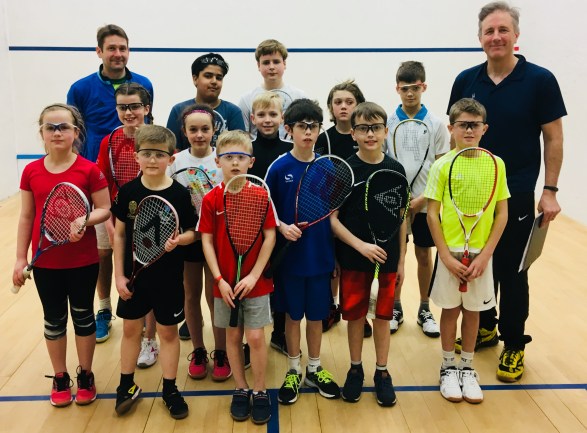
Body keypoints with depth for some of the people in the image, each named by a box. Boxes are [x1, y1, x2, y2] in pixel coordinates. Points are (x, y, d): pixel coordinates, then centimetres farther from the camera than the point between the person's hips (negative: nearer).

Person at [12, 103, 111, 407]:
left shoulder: (89, 170, -10)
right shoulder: (31, 172, -1)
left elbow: (105, 210, -7)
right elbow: (26, 217, 3)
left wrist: (83, 221, -27)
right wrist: (20, 258, 3)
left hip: (83, 261, -2)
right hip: (45, 262, 2)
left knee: (83, 316, 12)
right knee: (54, 319, 14)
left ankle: (85, 376, 29)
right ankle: (60, 378, 31)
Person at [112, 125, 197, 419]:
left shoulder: (179, 194, -11)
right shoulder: (128, 192, -6)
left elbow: (191, 232, -3)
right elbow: (119, 234, 0)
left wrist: (179, 240, -26)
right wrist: (119, 274, -2)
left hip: (168, 276, -2)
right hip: (134, 273, 2)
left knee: (168, 331, 11)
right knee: (130, 329, 14)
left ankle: (170, 390, 27)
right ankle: (127, 386, 34)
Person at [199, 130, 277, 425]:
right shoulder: (211, 199, -3)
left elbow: (270, 237, -6)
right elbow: (207, 241, -2)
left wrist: (254, 275, -12)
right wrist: (220, 279, -10)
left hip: (255, 281, -1)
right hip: (225, 282, 2)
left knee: (255, 337, 3)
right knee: (233, 336, 12)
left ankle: (260, 392, 20)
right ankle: (241, 390, 28)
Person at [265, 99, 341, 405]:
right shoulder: (279, 168, -8)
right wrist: (283, 227, -20)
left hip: (320, 254, 2)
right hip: (290, 254, -2)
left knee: (316, 314, 14)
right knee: (293, 314, 11)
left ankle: (314, 369, 31)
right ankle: (293, 371, 28)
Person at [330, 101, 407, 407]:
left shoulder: (395, 170, -1)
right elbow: (332, 218, -8)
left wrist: (401, 260, 5)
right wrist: (361, 245, -19)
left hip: (387, 258, 2)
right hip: (353, 258, -1)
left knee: (382, 315, 11)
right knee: (355, 314, 10)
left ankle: (381, 373, 28)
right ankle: (355, 369, 29)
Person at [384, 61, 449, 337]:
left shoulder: (435, 125, -2)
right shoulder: (387, 123, 0)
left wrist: (422, 199, -13)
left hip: (425, 204, 0)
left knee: (424, 255, 10)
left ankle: (425, 310, 24)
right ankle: (396, 309, 24)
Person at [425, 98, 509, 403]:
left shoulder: (496, 164, -3)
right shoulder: (442, 166, -7)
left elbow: (502, 213, 0)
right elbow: (432, 214, -6)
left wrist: (485, 255, -7)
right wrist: (446, 257, -12)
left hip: (481, 252, 2)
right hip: (450, 251, -1)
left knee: (473, 311, 12)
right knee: (450, 309, 10)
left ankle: (467, 368, 29)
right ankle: (448, 367, 27)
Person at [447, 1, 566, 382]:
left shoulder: (540, 80, -7)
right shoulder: (465, 81, 2)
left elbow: (553, 138, -4)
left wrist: (550, 190, -8)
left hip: (515, 197, -3)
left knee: (511, 274, 5)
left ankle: (514, 346, 21)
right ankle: (484, 329, 33)